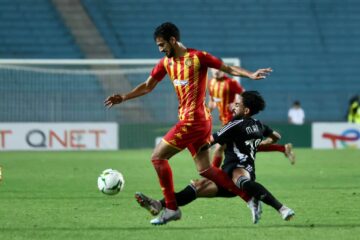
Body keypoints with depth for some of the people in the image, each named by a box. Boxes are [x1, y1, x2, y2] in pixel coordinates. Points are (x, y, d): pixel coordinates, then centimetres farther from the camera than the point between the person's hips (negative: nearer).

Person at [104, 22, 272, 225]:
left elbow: (229, 69, -6)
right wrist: (123, 98, 13)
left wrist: (250, 75, -21)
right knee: (205, 170, 8)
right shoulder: (166, 63, 13)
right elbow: (148, 86, 22)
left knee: (158, 157, -7)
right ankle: (250, 198, 11)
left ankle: (172, 209, -2)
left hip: (193, 120, -8)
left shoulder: (197, 57, -9)